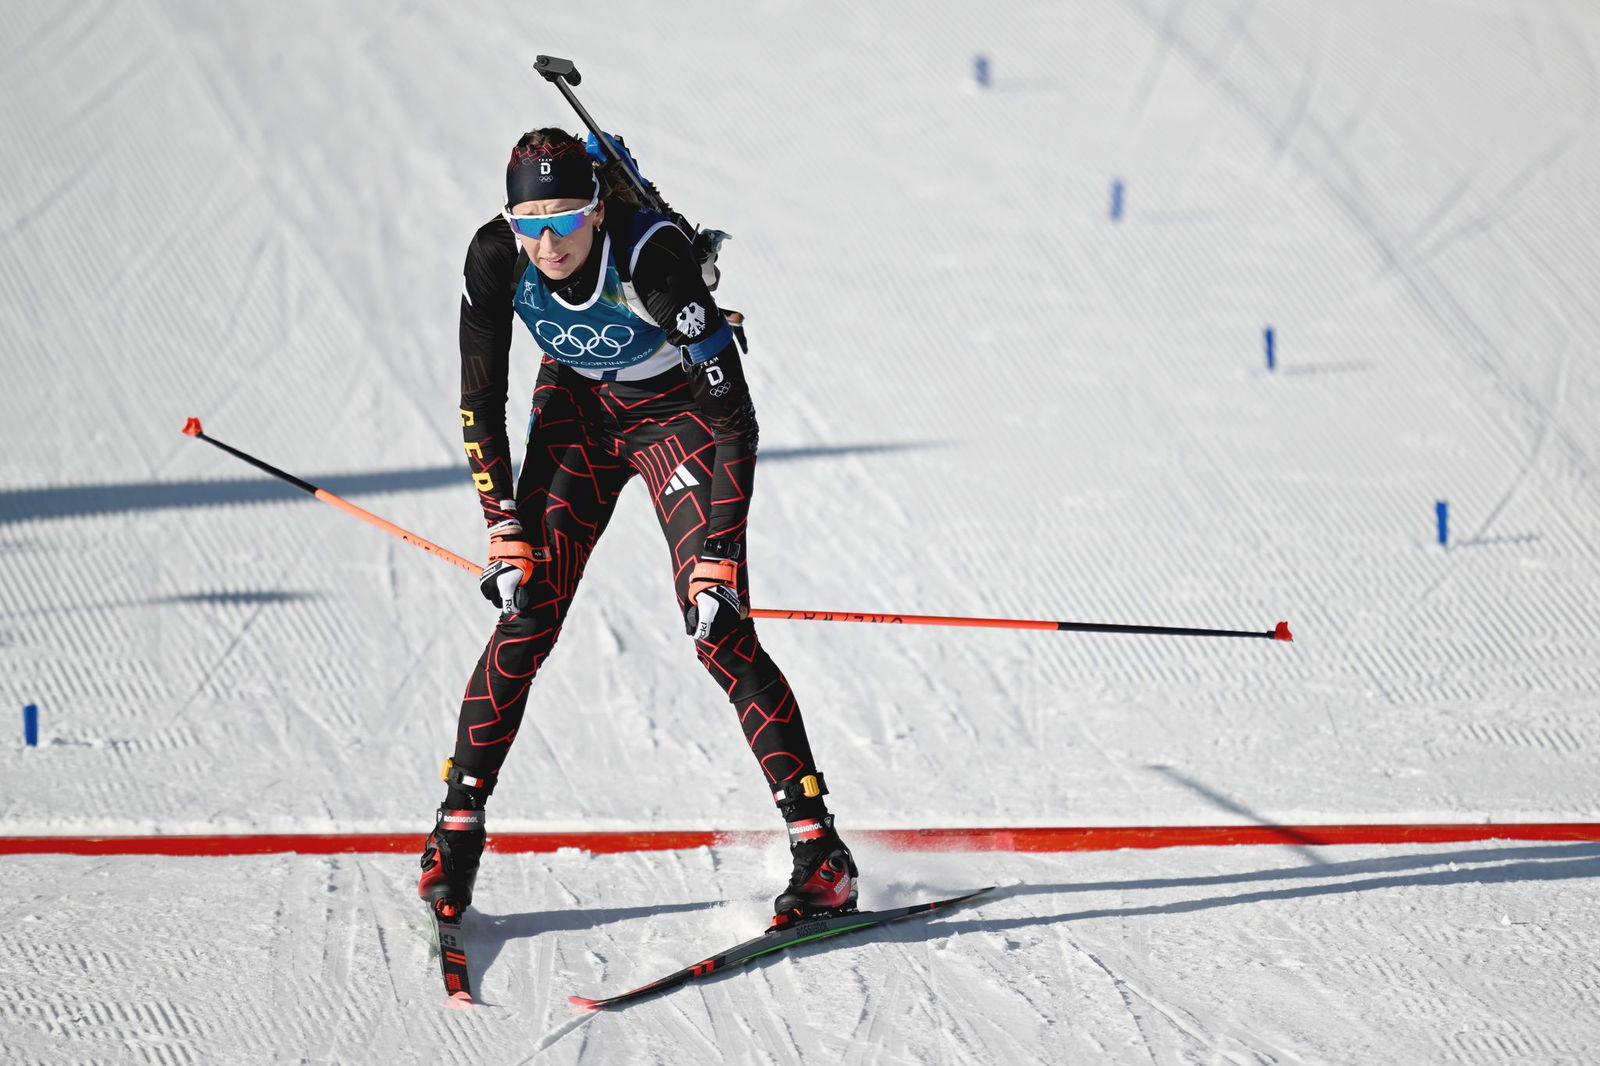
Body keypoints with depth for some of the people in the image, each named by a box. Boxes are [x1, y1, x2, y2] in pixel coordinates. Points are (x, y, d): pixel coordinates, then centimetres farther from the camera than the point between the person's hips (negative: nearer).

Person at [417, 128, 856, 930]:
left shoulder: (653, 255, -35)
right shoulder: (497, 256, -24)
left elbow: (736, 420, -31)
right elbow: (481, 400, -10)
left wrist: (717, 559, -34)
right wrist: (504, 530, -16)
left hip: (677, 410, -3)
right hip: (577, 406, 4)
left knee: (720, 634, -14)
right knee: (525, 617, -8)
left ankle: (821, 852, -11)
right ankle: (458, 829, 5)